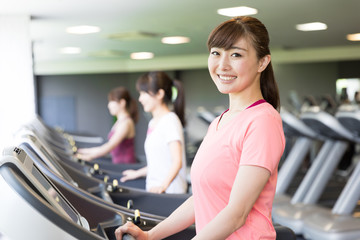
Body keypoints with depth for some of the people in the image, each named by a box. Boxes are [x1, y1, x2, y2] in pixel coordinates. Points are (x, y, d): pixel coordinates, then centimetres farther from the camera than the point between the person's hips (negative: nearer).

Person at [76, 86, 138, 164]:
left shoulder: (126, 123, -12)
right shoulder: (120, 122, 16)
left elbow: (110, 146, -20)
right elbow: (107, 147, 18)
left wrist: (89, 156, -24)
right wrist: (83, 151, 16)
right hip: (118, 164, 8)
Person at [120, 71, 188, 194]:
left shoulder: (170, 120, -9)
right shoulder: (153, 123, 18)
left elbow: (177, 162, -17)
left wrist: (163, 186, -27)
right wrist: (138, 173, 28)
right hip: (154, 190, 7)